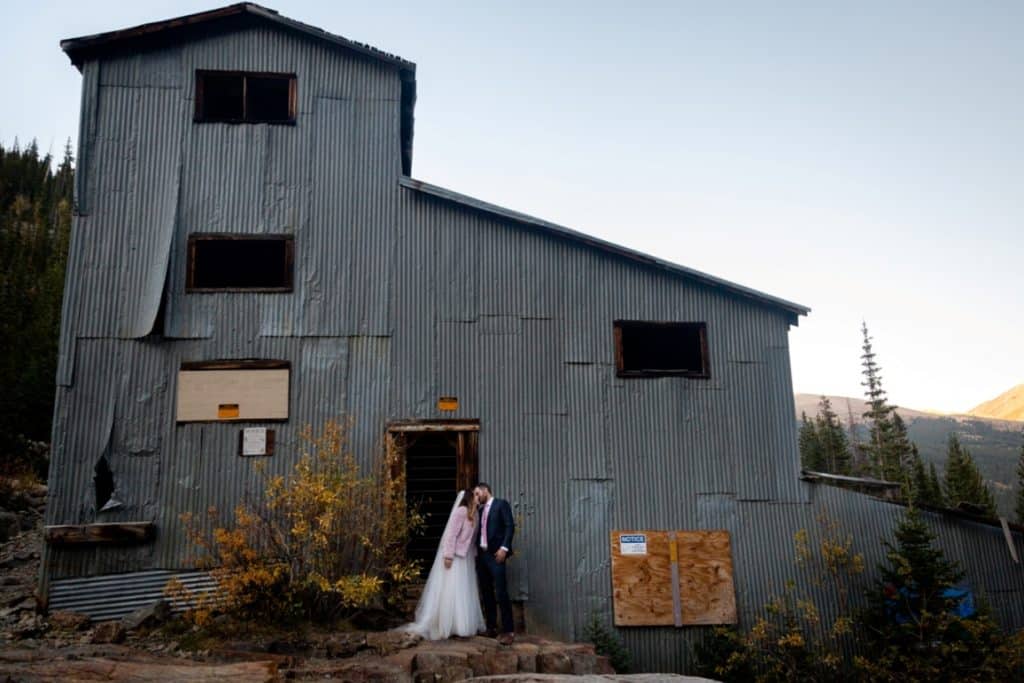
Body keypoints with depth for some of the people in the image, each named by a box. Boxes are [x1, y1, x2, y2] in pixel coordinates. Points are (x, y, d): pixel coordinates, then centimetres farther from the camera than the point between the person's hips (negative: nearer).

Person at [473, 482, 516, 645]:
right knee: (486, 592, 7)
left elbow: (510, 526, -9)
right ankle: (491, 627, 15)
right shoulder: (481, 510, 19)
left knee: (501, 592, -10)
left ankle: (508, 631, -8)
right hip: (481, 554, 7)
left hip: (496, 554, -7)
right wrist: (476, 550, 10)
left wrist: (504, 548, -18)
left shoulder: (501, 504, 0)